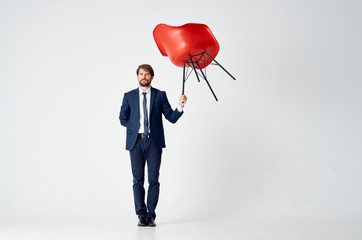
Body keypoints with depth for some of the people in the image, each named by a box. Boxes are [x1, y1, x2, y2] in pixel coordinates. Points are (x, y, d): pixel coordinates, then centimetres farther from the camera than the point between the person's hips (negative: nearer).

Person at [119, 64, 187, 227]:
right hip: (136, 142, 1)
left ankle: (151, 215, 6)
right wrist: (136, 127, -1)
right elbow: (123, 119, 13)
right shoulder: (129, 96, 9)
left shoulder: (160, 95, 6)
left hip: (154, 141, -1)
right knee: (138, 180, 1)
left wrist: (180, 106, -15)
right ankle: (142, 215, 8)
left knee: (153, 180, -2)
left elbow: (171, 118, 2)